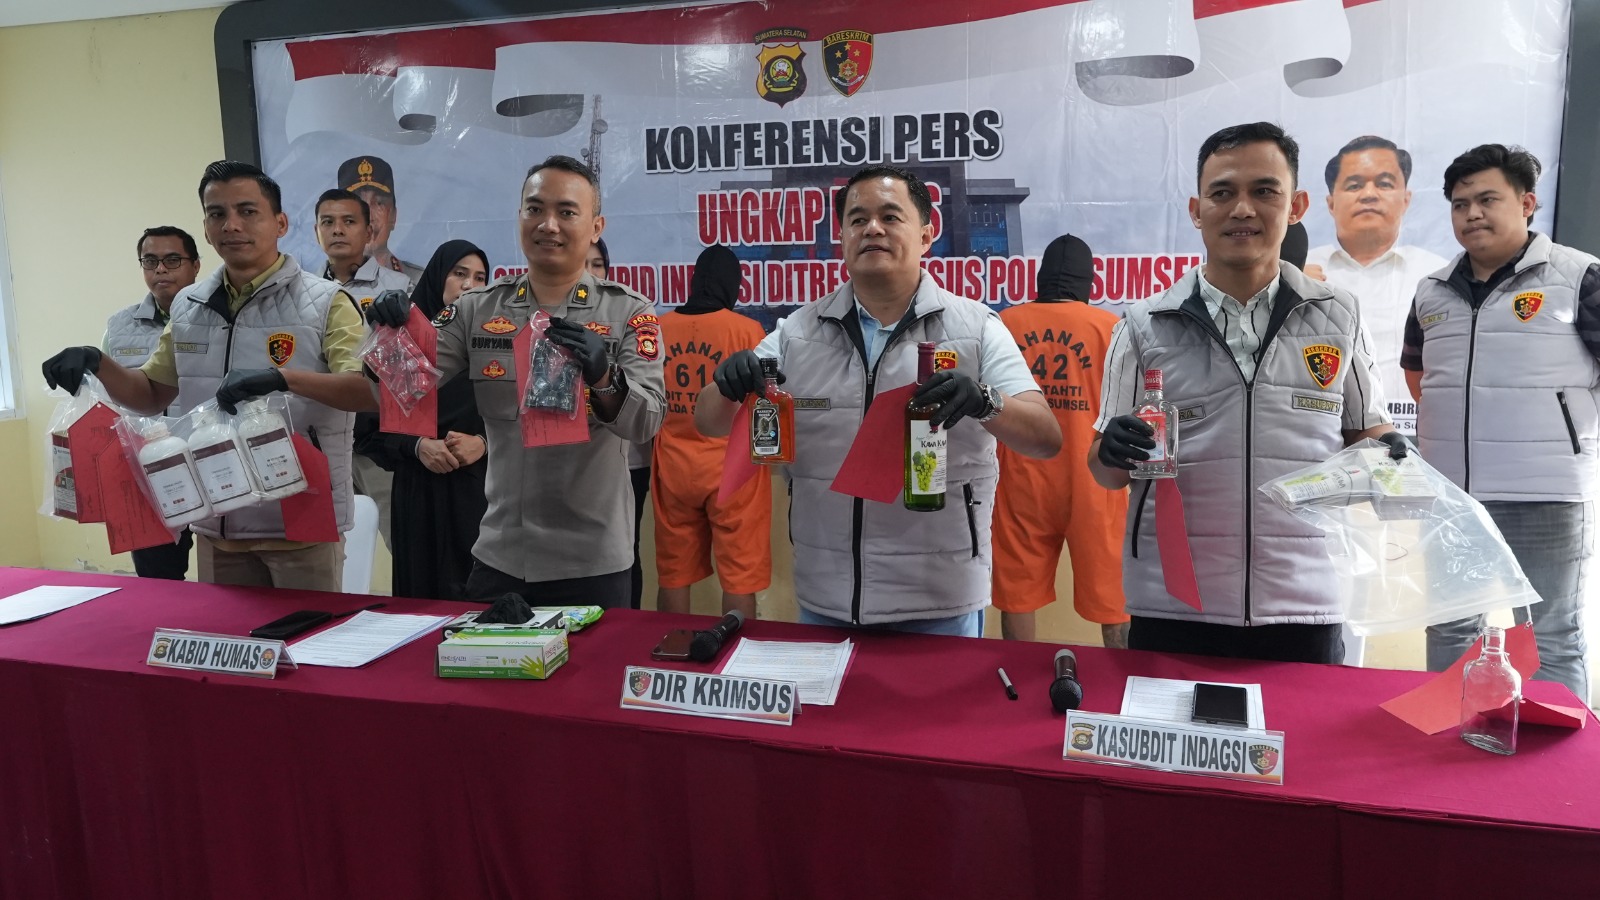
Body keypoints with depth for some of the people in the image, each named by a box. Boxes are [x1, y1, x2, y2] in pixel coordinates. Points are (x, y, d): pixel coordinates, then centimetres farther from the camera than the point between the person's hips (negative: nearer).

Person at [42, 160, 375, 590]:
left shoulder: (325, 302, -8)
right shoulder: (187, 306, 9)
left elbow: (372, 391, -18)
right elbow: (153, 394, 19)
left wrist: (285, 378, -31)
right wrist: (97, 365, 0)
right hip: (218, 525, 5)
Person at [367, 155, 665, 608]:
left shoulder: (629, 312, -5)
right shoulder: (478, 309, 3)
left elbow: (646, 422, -15)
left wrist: (603, 379, -35)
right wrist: (397, 335, -20)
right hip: (497, 555, 3)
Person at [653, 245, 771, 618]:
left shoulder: (658, 329, 2)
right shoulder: (747, 330, -10)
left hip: (673, 468, 4)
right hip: (732, 468, -4)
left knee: (674, 575, 12)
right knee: (739, 576, 4)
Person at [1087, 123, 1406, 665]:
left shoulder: (1337, 318, 4)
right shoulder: (1144, 328, 1)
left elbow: (1367, 428, 15)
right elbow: (1104, 470, 5)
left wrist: (1384, 453, -6)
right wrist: (1113, 451, -17)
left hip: (1304, 608, 1)